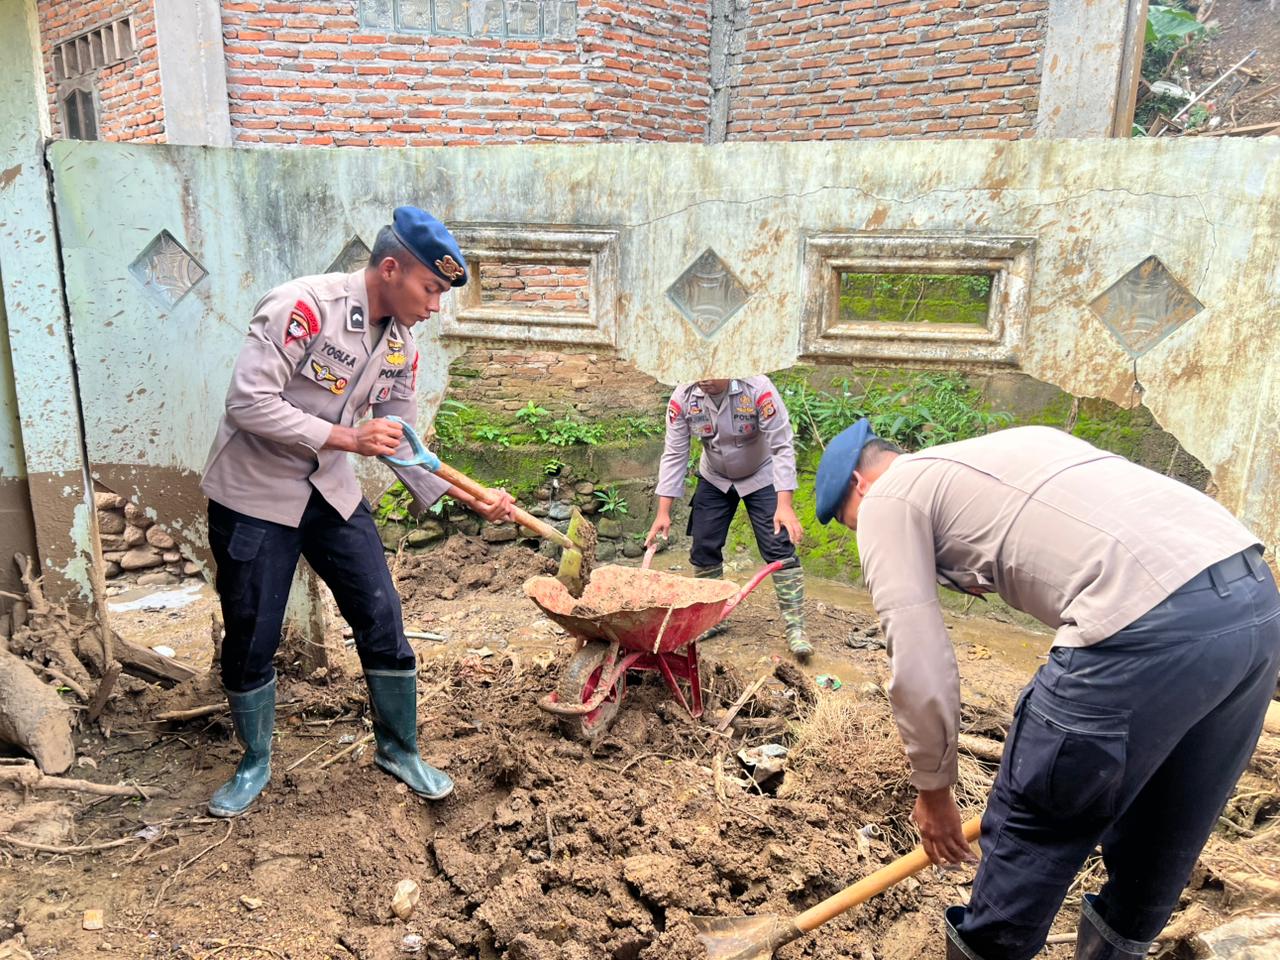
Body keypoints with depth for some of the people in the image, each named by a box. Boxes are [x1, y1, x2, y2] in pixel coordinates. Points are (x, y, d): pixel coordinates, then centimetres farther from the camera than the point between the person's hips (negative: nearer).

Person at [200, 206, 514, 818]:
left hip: (332, 493, 6)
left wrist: (470, 498, -6)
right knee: (250, 640, 6)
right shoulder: (303, 307, -22)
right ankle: (255, 763, 31)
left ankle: (399, 750, 24)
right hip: (254, 497, -5)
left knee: (383, 621, 3)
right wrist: (347, 437, -26)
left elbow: (403, 445, 4)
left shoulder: (401, 345, 0)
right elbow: (248, 404, -25)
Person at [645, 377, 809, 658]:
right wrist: (663, 512, -18)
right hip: (714, 479, 4)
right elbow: (674, 455, -15)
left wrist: (784, 505, -37)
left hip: (761, 477, -3)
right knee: (704, 548, 2)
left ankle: (795, 627, -2)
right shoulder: (683, 398, -21)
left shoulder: (758, 389, -32)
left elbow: (782, 447, -29)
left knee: (780, 549, -11)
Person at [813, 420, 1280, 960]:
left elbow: (918, 670, 2)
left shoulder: (887, 498, 7)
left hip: (1149, 624, -9)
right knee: (1164, 834, 27)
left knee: (1031, 828, 12)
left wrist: (932, 789, 16)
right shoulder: (998, 453, 31)